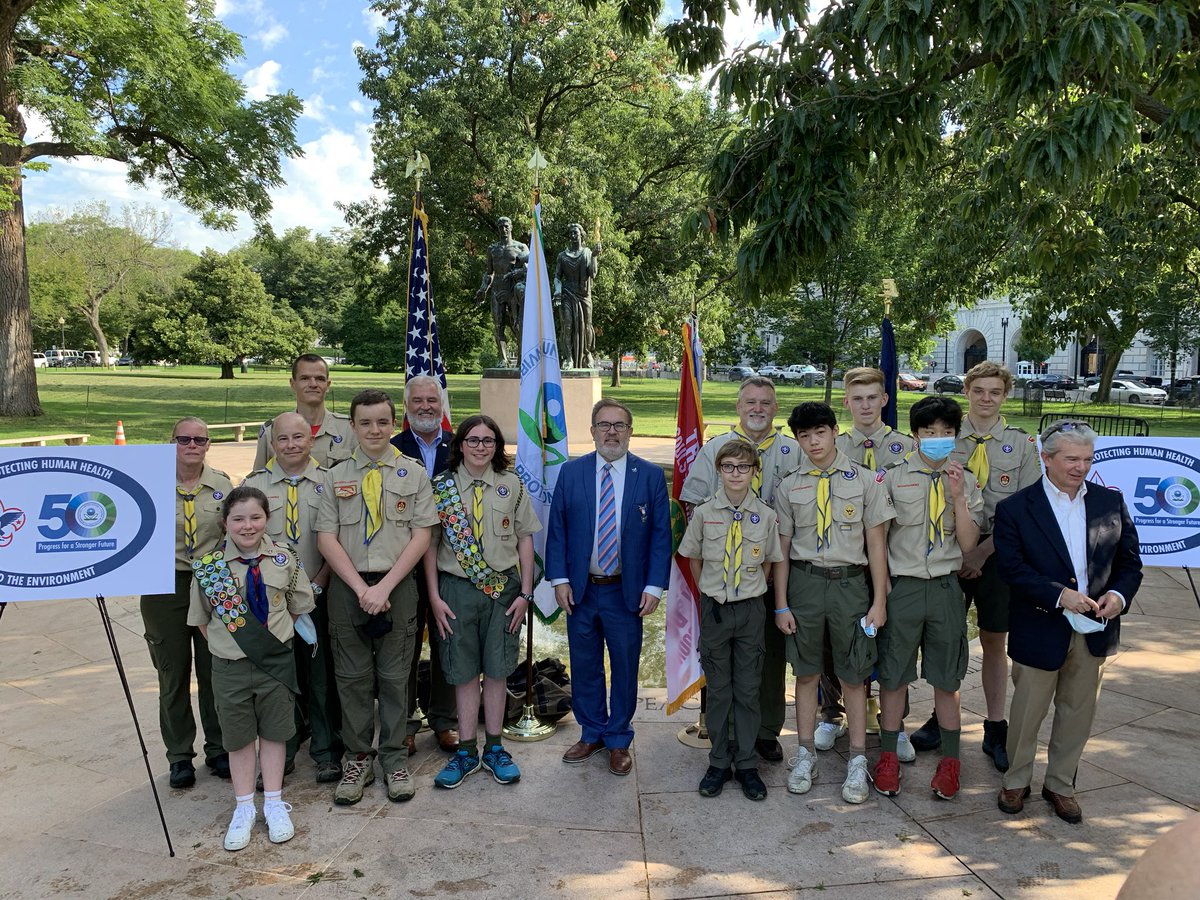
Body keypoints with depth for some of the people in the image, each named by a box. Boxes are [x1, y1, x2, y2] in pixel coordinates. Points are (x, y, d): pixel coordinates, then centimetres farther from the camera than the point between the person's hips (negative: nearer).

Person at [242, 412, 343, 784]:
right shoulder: (253, 484, 6)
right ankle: (281, 751, 25)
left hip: (319, 596, -1)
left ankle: (326, 753, 19)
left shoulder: (329, 482, 3)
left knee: (321, 674, 5)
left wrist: (317, 584, -9)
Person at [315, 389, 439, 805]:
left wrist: (384, 587, -12)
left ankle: (395, 760, 20)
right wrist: (361, 587, -11)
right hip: (347, 586, 1)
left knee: (394, 676, 7)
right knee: (352, 677, 8)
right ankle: (357, 759, 22)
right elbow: (326, 539, -1)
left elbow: (421, 537, -3)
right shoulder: (336, 477, 5)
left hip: (397, 584, -1)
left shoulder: (414, 474, 2)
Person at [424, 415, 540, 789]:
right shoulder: (440, 486, -1)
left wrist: (525, 593, -2)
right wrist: (434, 597, -5)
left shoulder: (512, 486, 2)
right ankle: (466, 751, 20)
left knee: (497, 669, 8)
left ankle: (494, 748, 23)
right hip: (457, 588, 0)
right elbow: (430, 544, 0)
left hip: (503, 587, 1)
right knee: (463, 671, 8)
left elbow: (525, 540, 3)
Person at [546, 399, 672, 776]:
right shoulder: (571, 472, 2)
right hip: (580, 589, 1)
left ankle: (618, 741, 27)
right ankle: (591, 734, 32)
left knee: (625, 669, 10)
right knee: (584, 667, 13)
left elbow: (661, 535, -2)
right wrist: (559, 579, -5)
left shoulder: (650, 475, -2)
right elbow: (557, 529, 3)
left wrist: (654, 586, -8)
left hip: (627, 592, -1)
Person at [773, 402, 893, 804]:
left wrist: (879, 600, -3)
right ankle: (806, 755, 24)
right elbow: (782, 547, 5)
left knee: (853, 675, 6)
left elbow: (876, 542, 1)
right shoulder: (789, 486, 4)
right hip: (804, 581, 2)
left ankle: (857, 761, 20)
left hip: (850, 582, -1)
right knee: (806, 672, 10)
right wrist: (781, 604, 2)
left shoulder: (865, 480, 0)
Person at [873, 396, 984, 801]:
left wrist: (958, 495, -13)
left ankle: (950, 760, 25)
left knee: (947, 677, 10)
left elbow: (968, 544, -3)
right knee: (893, 674, 7)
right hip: (902, 586, -1)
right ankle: (888, 756, 23)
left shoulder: (966, 482, 3)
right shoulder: (893, 478, -1)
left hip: (945, 588, 1)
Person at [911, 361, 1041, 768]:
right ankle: (942, 717, 23)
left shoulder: (1022, 444, 1)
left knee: (994, 642, 8)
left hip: (997, 553, -1)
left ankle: (995, 728, 20)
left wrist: (982, 551, -12)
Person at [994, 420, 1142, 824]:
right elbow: (1012, 568, -15)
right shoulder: (1014, 509, -8)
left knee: (1078, 713, 15)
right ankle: (1016, 782, 30)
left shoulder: (1111, 502, 3)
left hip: (1095, 630, 4)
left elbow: (1130, 560, 6)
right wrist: (1059, 595, -25)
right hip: (1041, 630, -3)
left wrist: (1119, 594, -13)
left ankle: (1061, 785, 33)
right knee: (1027, 712, 10)